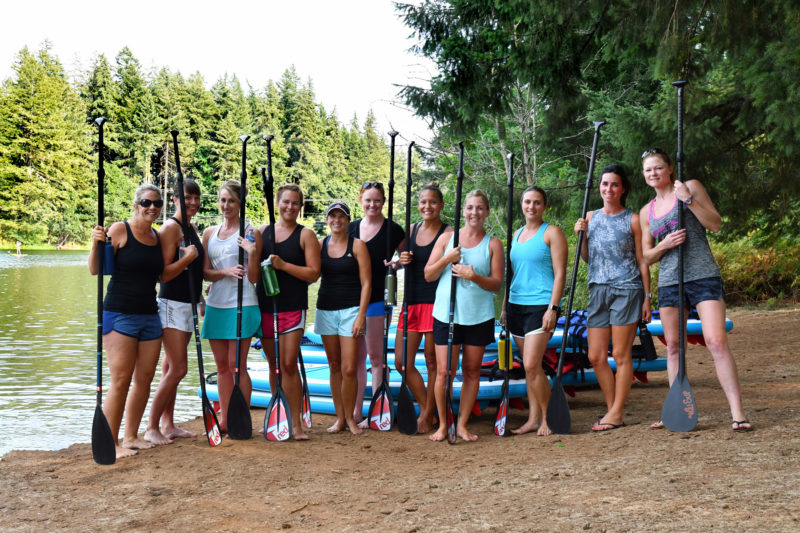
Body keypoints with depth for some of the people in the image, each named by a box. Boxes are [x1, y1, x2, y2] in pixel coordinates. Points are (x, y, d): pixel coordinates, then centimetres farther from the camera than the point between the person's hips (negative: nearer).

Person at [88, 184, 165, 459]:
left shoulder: (158, 237, 12)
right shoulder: (120, 230, -7)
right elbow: (95, 270, -10)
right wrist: (96, 244, -25)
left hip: (149, 315, 6)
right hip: (120, 314, -6)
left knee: (144, 380, 8)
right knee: (121, 381, -8)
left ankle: (131, 437, 20)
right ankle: (111, 443, 0)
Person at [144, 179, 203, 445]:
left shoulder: (192, 228, 15)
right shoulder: (170, 227, -13)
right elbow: (164, 273, -17)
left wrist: (200, 299, 26)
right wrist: (187, 257, -26)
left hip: (188, 304, 9)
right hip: (172, 304, -9)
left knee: (171, 368, 13)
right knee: (177, 369, -10)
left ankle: (168, 425, 18)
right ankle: (152, 427, -1)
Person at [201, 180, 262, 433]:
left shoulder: (250, 233, -2)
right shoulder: (209, 233, 13)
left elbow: (253, 277, -4)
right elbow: (205, 272, 7)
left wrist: (253, 252, -20)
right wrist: (226, 271, -11)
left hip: (241, 305, -5)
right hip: (216, 304, 5)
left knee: (237, 365, -4)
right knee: (222, 365, 10)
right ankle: (224, 420, 18)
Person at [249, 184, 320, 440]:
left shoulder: (305, 235, 0)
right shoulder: (262, 231, 10)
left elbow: (313, 273, -7)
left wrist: (283, 265, -16)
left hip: (293, 307, -4)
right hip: (265, 305, 4)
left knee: (288, 364, -8)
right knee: (273, 364, 10)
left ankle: (296, 423, -1)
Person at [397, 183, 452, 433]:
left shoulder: (448, 233, -4)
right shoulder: (412, 230, 13)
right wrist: (402, 261, 2)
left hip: (435, 302, -6)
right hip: (412, 302, 6)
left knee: (433, 361, 2)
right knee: (402, 362, 5)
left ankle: (428, 416, 16)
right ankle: (426, 409, 22)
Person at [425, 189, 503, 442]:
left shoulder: (493, 244, 5)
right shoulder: (447, 238, 7)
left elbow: (497, 283, 0)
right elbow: (428, 275, 6)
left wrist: (474, 276, -17)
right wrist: (447, 259, -10)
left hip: (479, 316, 0)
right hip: (446, 314, 0)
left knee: (472, 371, 5)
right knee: (444, 371, -4)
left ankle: (462, 424, 16)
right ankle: (442, 424, 11)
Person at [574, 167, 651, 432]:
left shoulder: (632, 220, -1)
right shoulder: (591, 217, 13)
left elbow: (642, 261, 1)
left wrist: (647, 297, -2)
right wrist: (581, 236, 0)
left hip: (626, 290, -5)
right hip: (598, 290, 5)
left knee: (621, 354, -3)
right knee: (596, 357, 3)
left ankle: (616, 413, 4)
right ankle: (612, 410, 16)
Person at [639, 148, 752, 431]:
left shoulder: (691, 187, 4)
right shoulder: (647, 211, 15)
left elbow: (716, 224, -3)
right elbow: (646, 256, 15)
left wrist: (689, 199, -13)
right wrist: (665, 244, -6)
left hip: (703, 277, -5)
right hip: (668, 281, 5)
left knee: (716, 341, -15)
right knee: (673, 347, 7)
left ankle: (737, 412, -14)